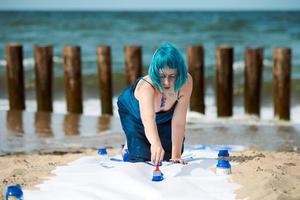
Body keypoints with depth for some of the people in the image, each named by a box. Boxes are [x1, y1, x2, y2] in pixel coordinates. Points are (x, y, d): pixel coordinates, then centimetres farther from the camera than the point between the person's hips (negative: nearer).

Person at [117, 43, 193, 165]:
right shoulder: (146, 86, -48)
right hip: (134, 113, -3)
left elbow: (178, 122, -32)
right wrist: (156, 144, -85)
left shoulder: (186, 82, -38)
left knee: (168, 155, 1)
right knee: (141, 157, -12)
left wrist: (176, 155, -32)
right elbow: (148, 120, -67)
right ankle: (130, 145, 21)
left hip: (164, 115, 3)